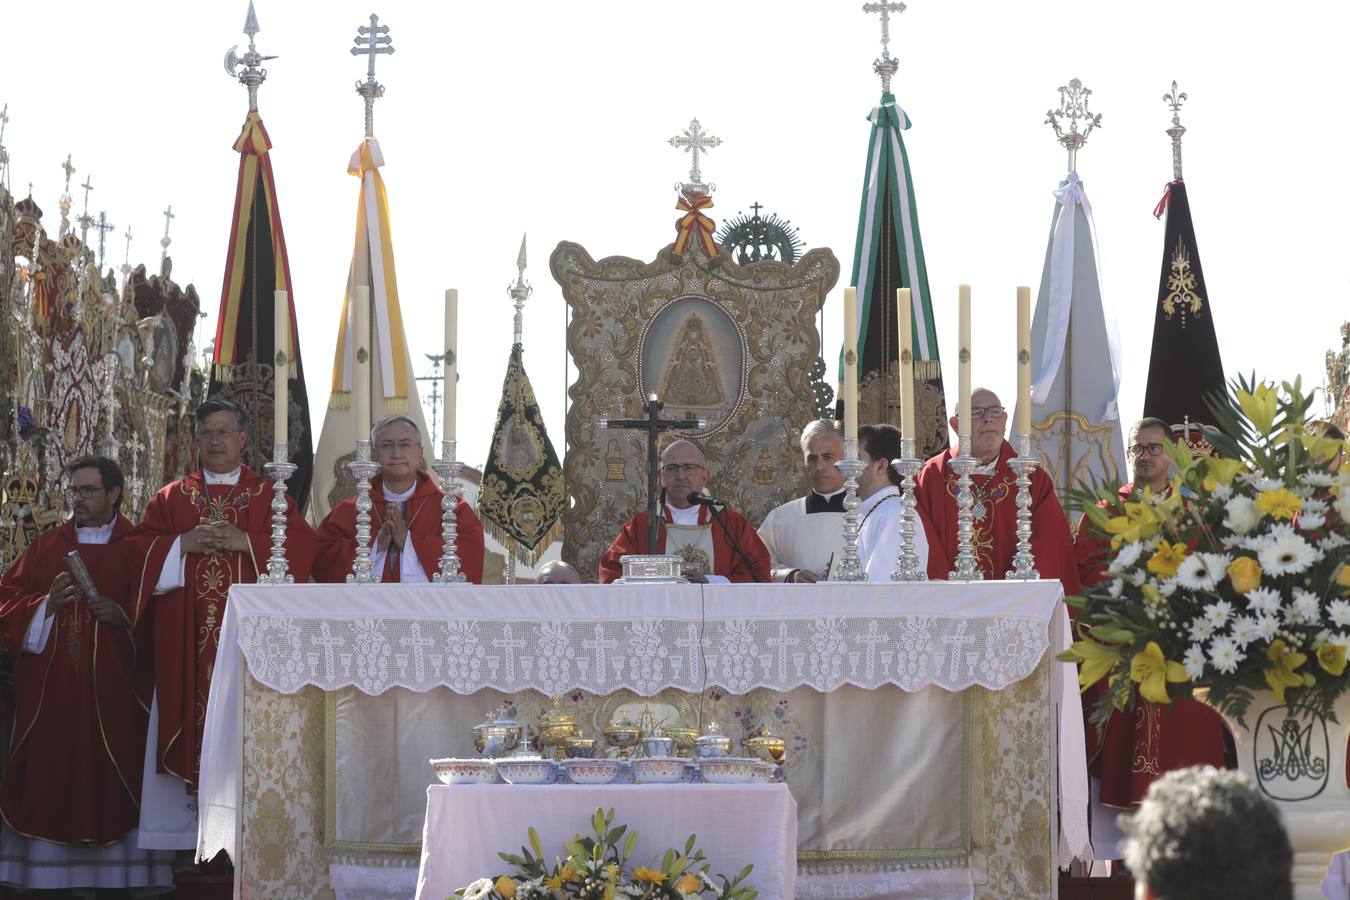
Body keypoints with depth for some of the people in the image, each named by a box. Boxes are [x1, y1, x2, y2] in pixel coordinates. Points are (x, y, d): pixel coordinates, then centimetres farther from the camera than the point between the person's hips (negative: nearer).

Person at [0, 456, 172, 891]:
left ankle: (117, 874, 1)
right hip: (50, 689, 2)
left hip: (112, 690, -2)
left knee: (112, 784, -4)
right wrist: (47, 604, -8)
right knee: (51, 778, -1)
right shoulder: (46, 547, 13)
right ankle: (52, 879, 2)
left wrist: (123, 615, -15)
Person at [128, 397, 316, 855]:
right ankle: (177, 831, -1)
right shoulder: (172, 497, 14)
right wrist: (182, 544, -10)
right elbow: (138, 547, 7)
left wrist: (246, 541, -14)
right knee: (186, 716, -4)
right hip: (186, 643, 1)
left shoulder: (268, 496, 9)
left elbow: (301, 544, -3)